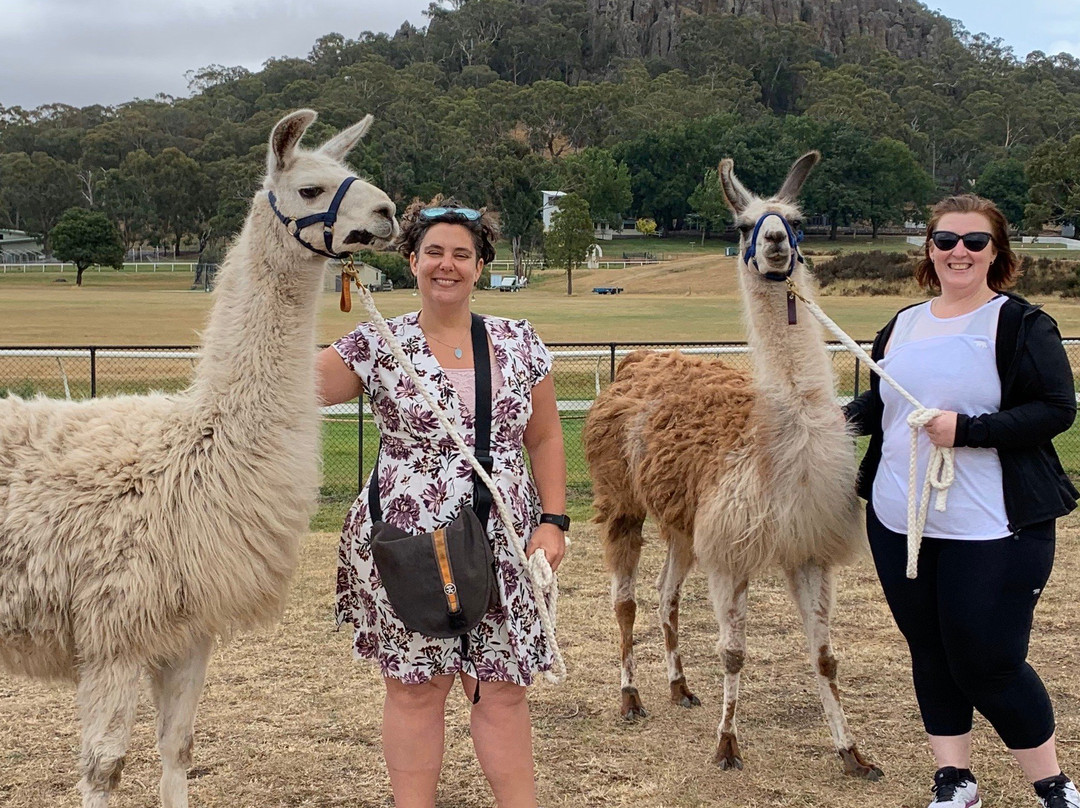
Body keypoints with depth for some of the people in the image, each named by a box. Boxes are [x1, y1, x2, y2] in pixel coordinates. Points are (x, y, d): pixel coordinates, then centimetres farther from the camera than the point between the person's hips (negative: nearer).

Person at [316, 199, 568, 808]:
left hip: (502, 548, 2)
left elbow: (545, 439, 11)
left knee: (504, 688, 6)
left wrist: (553, 520, 3)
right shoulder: (377, 347, -1)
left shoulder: (520, 343, 6)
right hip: (406, 547, -2)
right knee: (416, 684, 6)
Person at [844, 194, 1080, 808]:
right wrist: (846, 416, 2)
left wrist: (967, 429, -22)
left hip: (992, 531, -6)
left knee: (989, 663, -4)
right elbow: (880, 405, 23)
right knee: (931, 655, 12)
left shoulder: (1022, 325, -5)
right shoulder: (903, 326, 13)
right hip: (900, 526, 6)